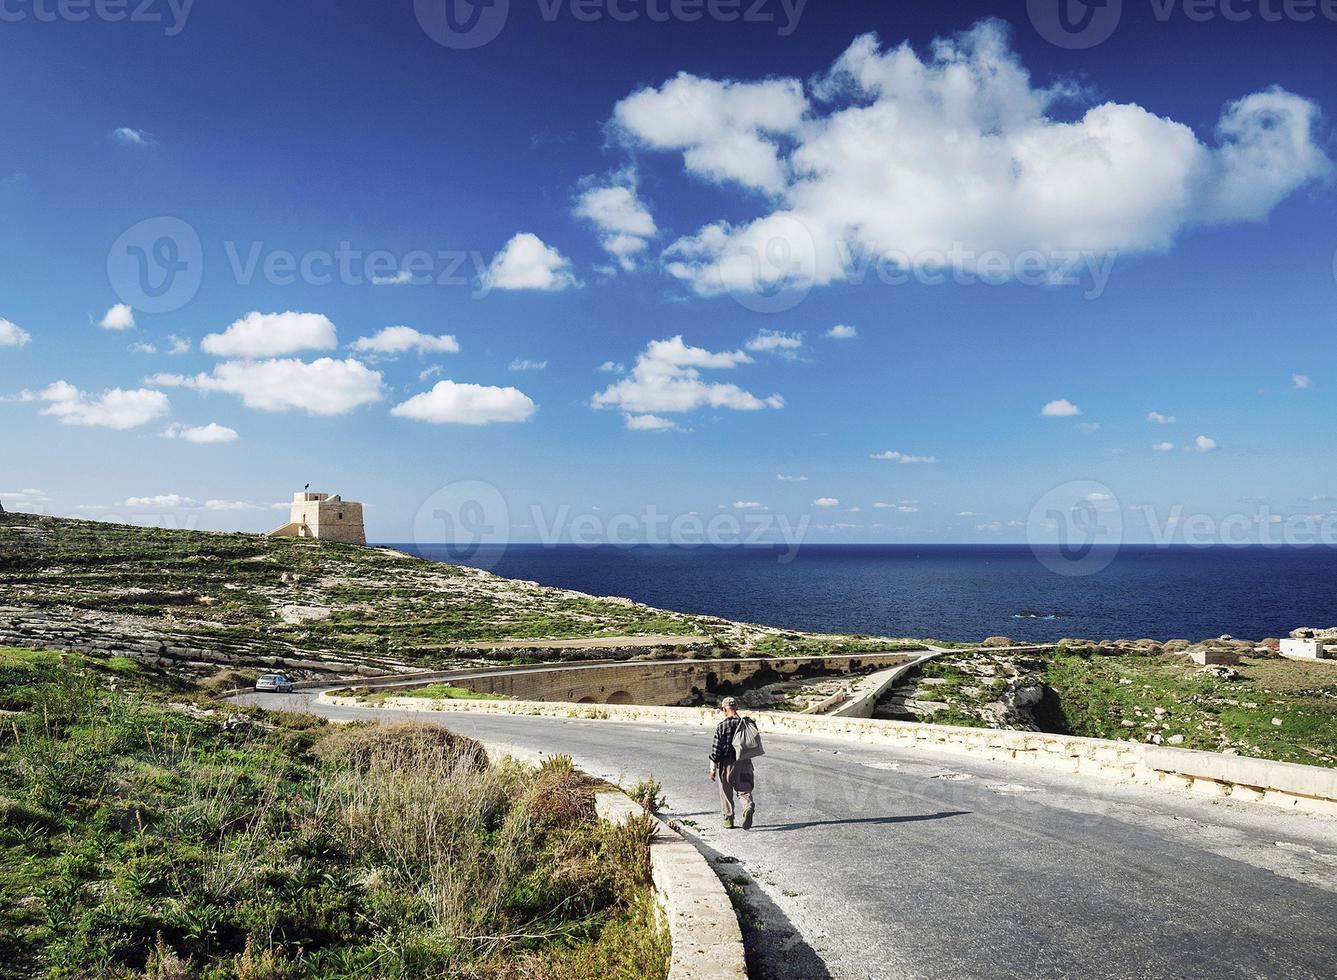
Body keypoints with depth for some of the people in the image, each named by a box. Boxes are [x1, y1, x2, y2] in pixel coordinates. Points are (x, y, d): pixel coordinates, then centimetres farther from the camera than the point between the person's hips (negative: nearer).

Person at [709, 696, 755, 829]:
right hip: (744, 763, 3)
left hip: (727, 764, -3)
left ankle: (728, 821, 19)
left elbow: (716, 748, -11)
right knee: (744, 790, 9)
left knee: (726, 793, 12)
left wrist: (713, 769, -5)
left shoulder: (721, 726, -12)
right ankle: (748, 808, -19)